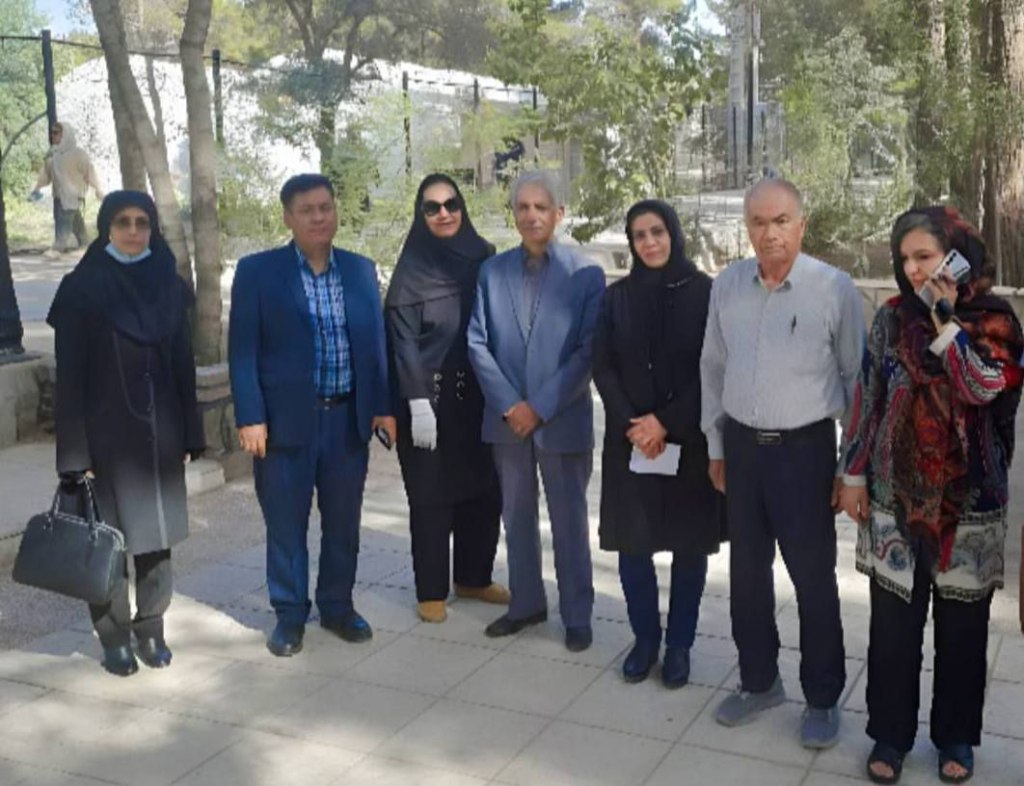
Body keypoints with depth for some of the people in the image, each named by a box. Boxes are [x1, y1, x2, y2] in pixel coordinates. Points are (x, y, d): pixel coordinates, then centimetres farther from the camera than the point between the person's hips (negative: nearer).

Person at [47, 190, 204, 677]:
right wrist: (75, 451, -12)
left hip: (160, 431, 3)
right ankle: (113, 636, 18)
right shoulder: (81, 288, -6)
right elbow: (70, 376, -8)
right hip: (106, 432, -3)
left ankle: (151, 628, 21)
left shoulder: (168, 285, 5)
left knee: (157, 534, 8)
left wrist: (189, 433, 6)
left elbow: (183, 364, 8)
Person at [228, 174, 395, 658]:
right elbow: (242, 350, -6)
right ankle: (290, 616, 22)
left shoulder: (361, 270, 8)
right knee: (286, 524, 7)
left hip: (349, 417, 3)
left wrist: (383, 405, 4)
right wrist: (250, 418, -12)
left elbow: (374, 341, 10)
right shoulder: (257, 271, -3)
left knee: (343, 522, 13)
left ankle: (338, 607, 29)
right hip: (286, 418, -3)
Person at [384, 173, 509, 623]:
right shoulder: (411, 269, -6)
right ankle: (431, 590, 17)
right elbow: (403, 341, -9)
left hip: (478, 395, 4)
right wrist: (417, 403, -17)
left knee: (483, 489, 10)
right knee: (432, 494, 4)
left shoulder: (483, 257, 6)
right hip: (430, 397, -4)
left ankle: (474, 578, 27)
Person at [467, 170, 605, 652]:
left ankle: (576, 615, 20)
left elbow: (588, 352, -9)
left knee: (569, 521, 7)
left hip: (563, 419, -3)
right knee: (516, 517, 14)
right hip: (506, 418, 3)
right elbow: (477, 342, 1)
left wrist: (540, 407, -13)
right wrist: (509, 404, -10)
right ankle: (526, 603, 30)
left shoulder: (586, 274, -5)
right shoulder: (492, 270, 5)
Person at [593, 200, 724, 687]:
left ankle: (679, 644, 20)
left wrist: (666, 423, -13)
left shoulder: (705, 293, -4)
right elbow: (603, 367, 3)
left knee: (689, 545, 6)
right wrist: (632, 423, -11)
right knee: (631, 543, 4)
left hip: (689, 440, -2)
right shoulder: (616, 297, 5)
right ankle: (645, 638, 21)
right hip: (630, 440, 2)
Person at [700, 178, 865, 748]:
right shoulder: (727, 285, 1)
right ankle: (759, 681, 34)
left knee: (814, 578, 6)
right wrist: (716, 446, 13)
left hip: (804, 448, -4)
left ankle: (823, 699, 24)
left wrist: (853, 465, -4)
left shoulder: (835, 289, -12)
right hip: (742, 445, 4)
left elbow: (858, 380, -5)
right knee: (748, 572, 16)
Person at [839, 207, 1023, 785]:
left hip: (968, 501, -1)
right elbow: (869, 398, 5)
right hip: (896, 496, 2)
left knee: (962, 626, 10)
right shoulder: (893, 317, 2)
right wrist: (854, 473, 4)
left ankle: (956, 735, 28)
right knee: (894, 624, 7)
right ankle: (891, 733, 23)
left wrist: (945, 318, -19)